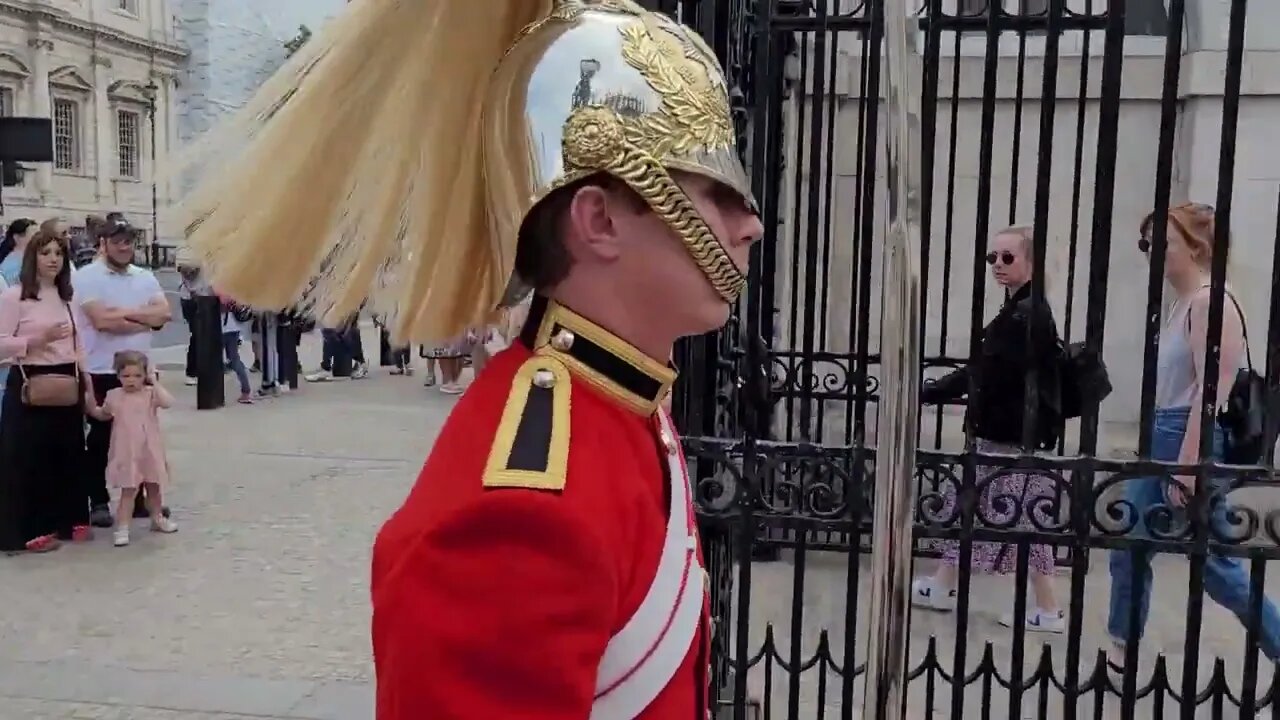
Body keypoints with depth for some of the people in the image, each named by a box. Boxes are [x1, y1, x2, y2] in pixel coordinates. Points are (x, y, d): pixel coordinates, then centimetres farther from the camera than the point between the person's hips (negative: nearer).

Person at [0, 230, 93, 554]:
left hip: (67, 385, 6)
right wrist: (39, 339, -21)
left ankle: (69, 520, 22)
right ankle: (32, 530, 7)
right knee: (28, 458, 0)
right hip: (31, 386, -6)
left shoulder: (67, 297, 13)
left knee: (68, 453, 11)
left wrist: (86, 383, 13)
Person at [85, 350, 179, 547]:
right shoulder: (114, 396, -2)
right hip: (127, 453, -1)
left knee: (154, 487, 18)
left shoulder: (150, 393, -7)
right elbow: (104, 415, 17)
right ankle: (122, 529, -1)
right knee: (128, 491, -3)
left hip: (150, 451, 1)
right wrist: (91, 409, -2)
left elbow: (168, 402, -27)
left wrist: (155, 382, -24)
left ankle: (157, 519, 38)